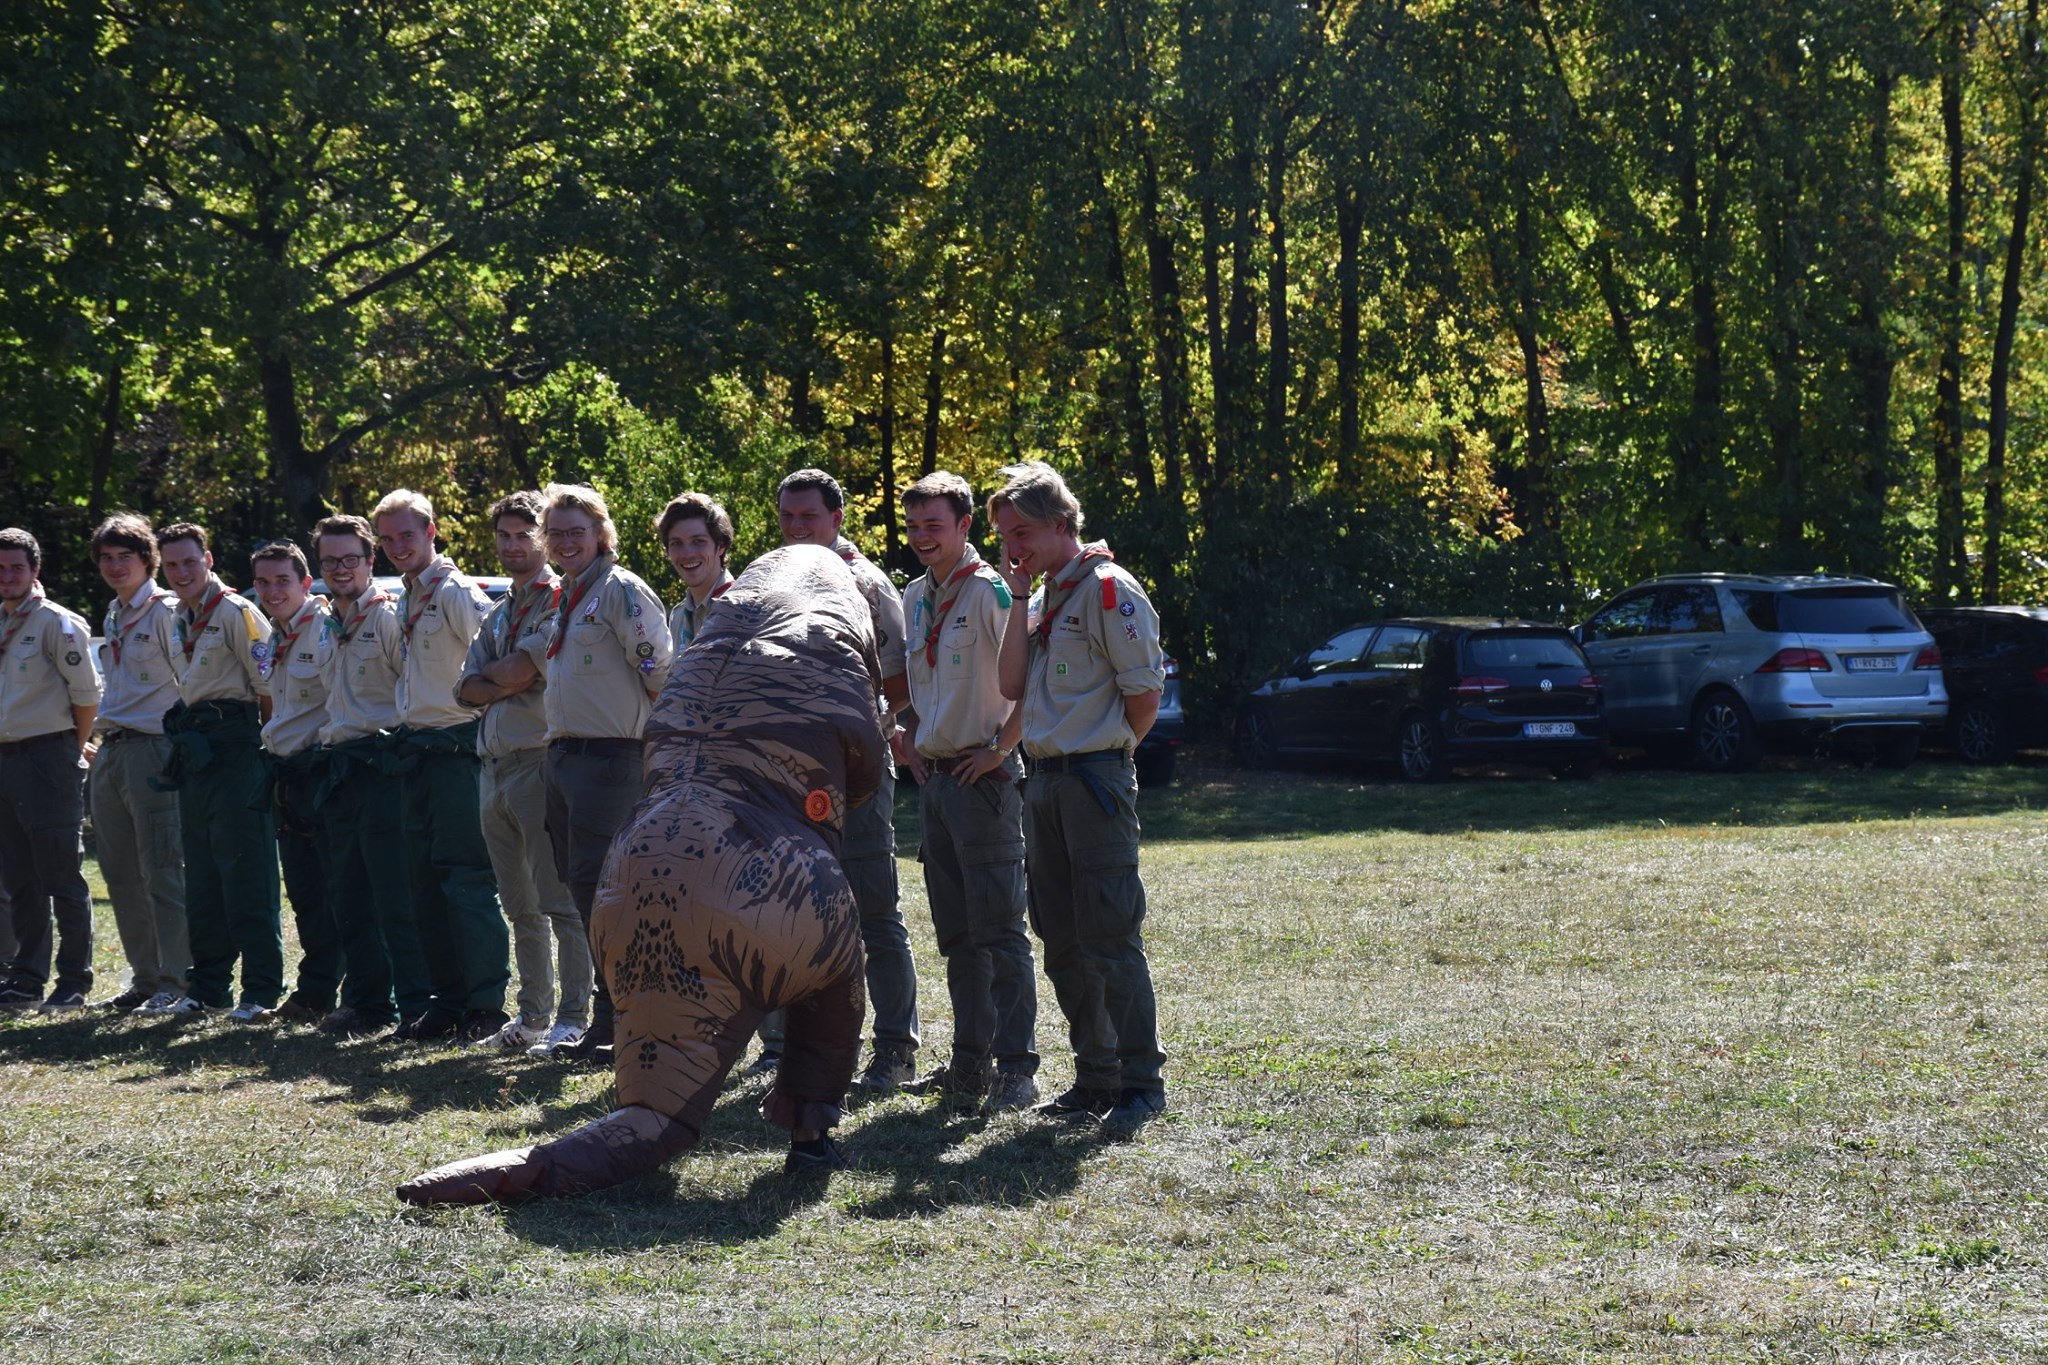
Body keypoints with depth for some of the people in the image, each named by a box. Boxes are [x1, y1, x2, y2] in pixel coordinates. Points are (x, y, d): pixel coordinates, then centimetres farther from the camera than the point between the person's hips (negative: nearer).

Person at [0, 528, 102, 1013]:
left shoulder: (57, 623, -8)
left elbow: (86, 694, -9)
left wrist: (74, 747, 1)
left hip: (46, 759, -7)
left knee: (62, 876, -4)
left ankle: (74, 983, 0)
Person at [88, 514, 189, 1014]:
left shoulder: (166, 611, -8)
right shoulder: (114, 614, 18)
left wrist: (182, 744, -10)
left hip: (152, 749, -9)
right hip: (110, 753, 9)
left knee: (162, 873, -9)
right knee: (122, 876, 9)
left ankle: (175, 983, -7)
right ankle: (144, 978, 16)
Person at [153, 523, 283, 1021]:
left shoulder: (236, 612, -8)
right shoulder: (180, 621, 17)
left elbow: (270, 686, -11)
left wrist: (255, 739, -7)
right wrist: (184, 745, 17)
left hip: (233, 750, -8)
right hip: (194, 753, 8)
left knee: (245, 872, -8)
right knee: (202, 874, 11)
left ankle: (260, 991, -7)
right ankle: (208, 985, 17)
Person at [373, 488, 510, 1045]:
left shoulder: (456, 592, -10)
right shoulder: (407, 598, 17)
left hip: (456, 744, -9)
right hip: (417, 748, 9)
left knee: (466, 877, -9)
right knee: (425, 880, 9)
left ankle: (486, 1005, -6)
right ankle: (448, 998, 15)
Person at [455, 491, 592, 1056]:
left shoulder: (565, 601, -1)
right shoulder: (498, 615, 21)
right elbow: (468, 687, 11)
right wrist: (518, 682, -7)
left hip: (541, 761, -8)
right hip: (495, 767, 8)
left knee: (558, 899, -9)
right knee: (519, 904, 11)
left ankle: (574, 1016, -8)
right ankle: (533, 1014, 16)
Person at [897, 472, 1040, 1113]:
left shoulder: (990, 592, -10)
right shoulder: (915, 597, 14)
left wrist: (998, 749, -15)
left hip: (983, 777, -8)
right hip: (935, 780, 8)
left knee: (998, 930, -8)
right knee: (956, 934, 10)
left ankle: (1016, 1066, -7)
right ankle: (970, 1062, 15)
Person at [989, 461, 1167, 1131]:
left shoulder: (1108, 588, -10)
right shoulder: (1043, 601, 17)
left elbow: (1145, 694, -11)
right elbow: (1012, 688, 7)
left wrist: (1106, 752, 2)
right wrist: (1019, 601, 3)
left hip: (1095, 780, -9)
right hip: (1044, 784, 9)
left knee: (1110, 938, -9)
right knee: (1064, 944, 10)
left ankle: (1142, 1082, -4)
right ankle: (1095, 1077, 16)